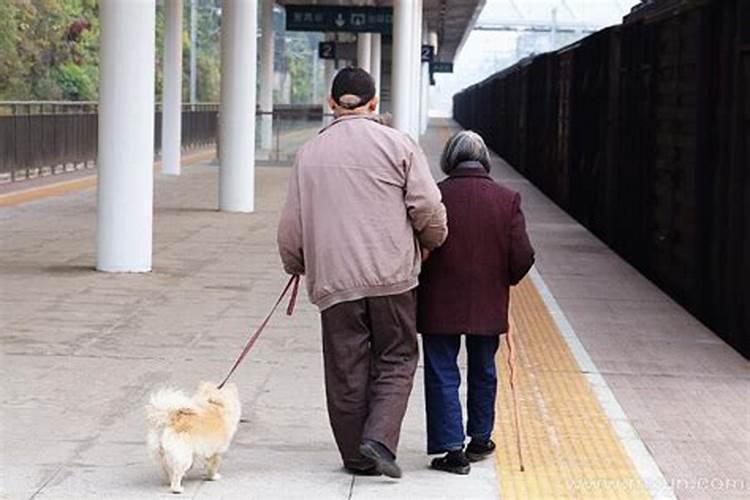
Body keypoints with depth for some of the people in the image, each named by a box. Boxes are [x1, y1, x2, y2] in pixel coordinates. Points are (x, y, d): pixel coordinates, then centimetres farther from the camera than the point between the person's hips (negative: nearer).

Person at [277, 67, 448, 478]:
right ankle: (379, 438, -10)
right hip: (392, 275, -2)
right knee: (396, 360, 7)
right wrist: (433, 243, 15)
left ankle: (357, 455, 14)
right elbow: (427, 207, -4)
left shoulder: (309, 153, 8)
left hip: (334, 279, 2)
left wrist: (296, 266, 28)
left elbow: (291, 225, 11)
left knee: (346, 369, 8)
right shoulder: (397, 144, 0)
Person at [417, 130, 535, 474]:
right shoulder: (507, 200, -5)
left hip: (439, 305, -3)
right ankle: (480, 439, 32)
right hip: (488, 306, 3)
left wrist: (421, 283, 9)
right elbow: (522, 257, -6)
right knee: (483, 373, 20)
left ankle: (452, 448, -3)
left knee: (442, 375, 3)